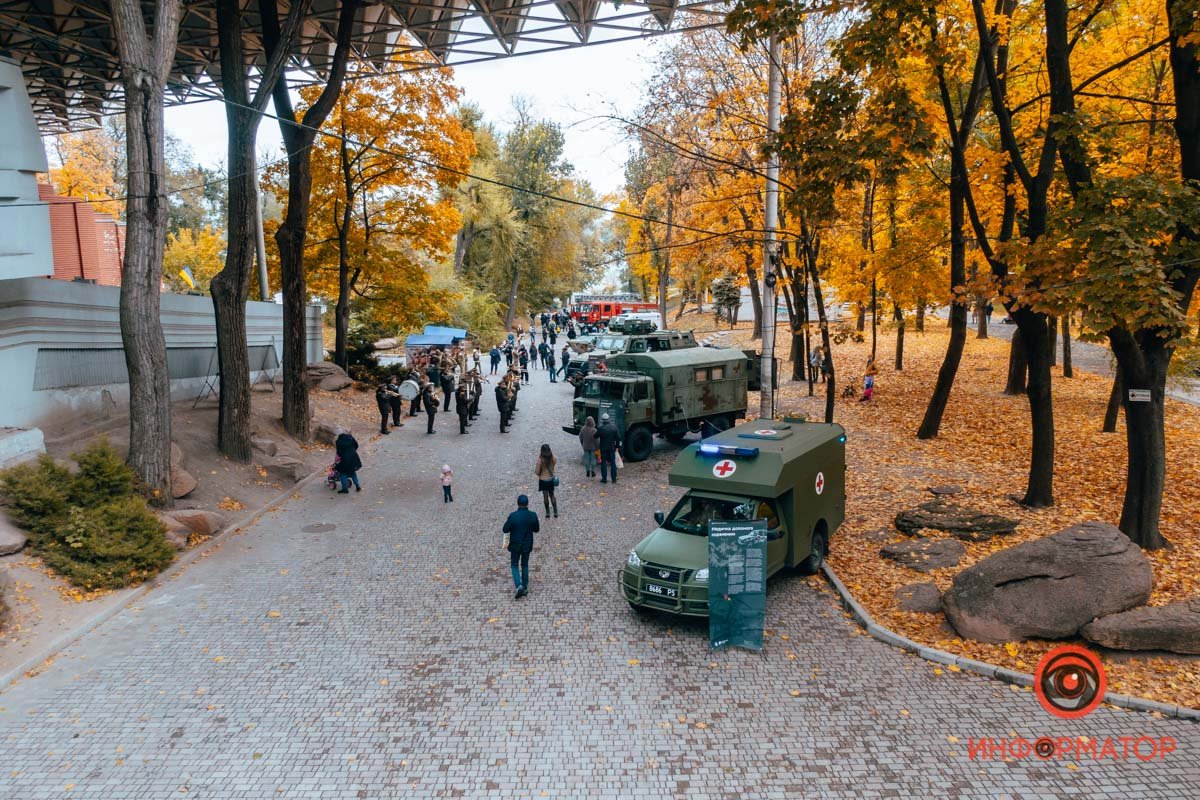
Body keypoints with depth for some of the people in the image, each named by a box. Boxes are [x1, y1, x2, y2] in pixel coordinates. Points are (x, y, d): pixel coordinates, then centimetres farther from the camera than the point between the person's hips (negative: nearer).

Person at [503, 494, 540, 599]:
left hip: (515, 545, -2)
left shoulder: (513, 516, -21)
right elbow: (536, 529, 0)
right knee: (525, 565, 19)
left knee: (514, 565, 13)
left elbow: (505, 530, -11)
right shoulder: (533, 515, -13)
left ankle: (519, 586, -7)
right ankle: (525, 588, 24)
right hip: (527, 545, 2)